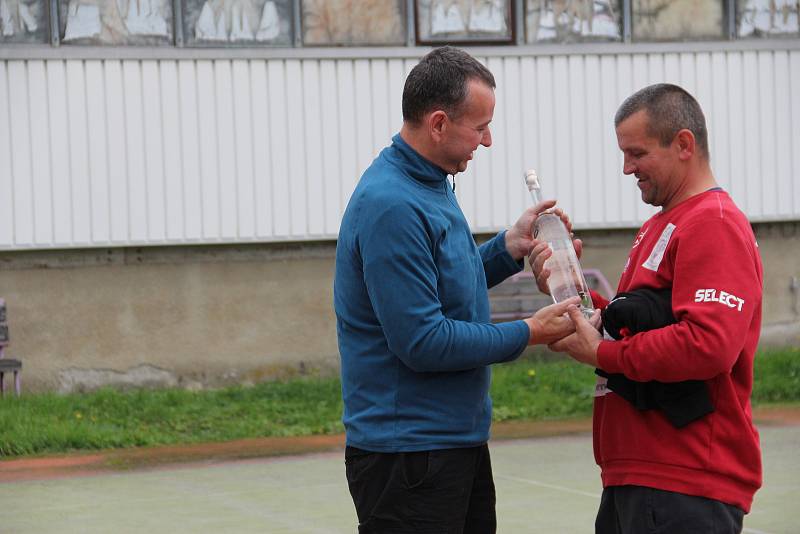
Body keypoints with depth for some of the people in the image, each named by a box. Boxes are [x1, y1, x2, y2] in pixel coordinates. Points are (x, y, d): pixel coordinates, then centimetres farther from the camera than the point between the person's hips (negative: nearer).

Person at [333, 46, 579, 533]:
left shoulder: (430, 185, 10)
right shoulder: (391, 206, -22)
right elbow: (422, 342, -24)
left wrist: (508, 248, 5)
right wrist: (527, 334, -16)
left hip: (459, 443, 10)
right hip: (408, 453, -10)